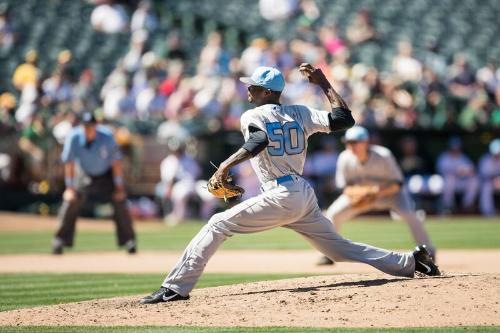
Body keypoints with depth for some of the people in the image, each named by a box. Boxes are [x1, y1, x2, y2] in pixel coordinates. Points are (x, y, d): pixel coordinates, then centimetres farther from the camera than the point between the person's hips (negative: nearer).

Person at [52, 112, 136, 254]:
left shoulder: (107, 137, -24)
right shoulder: (74, 137, -23)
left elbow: (116, 162, -16)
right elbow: (69, 163, -15)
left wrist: (119, 187, -16)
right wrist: (70, 188, -18)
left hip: (106, 175, 0)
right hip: (84, 175, 0)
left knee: (119, 203, -10)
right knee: (70, 201, -17)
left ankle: (129, 241, 3)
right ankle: (59, 241, -7)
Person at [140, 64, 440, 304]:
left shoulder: (253, 116, -2)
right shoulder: (300, 114, 13)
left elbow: (259, 141, -24)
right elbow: (345, 118, 8)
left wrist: (228, 164, -29)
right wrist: (324, 84, 19)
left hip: (280, 197, -7)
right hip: (306, 195, 7)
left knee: (218, 226, -4)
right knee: (339, 246, 18)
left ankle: (177, 287, -13)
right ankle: (410, 262, 13)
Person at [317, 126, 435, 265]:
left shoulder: (383, 156, -30)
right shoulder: (345, 159, -22)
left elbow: (397, 184, -23)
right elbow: (344, 186, -10)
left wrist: (378, 193, -39)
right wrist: (354, 196, -33)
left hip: (389, 190, -3)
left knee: (409, 214, -29)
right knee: (333, 213, -14)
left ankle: (428, 252, -16)